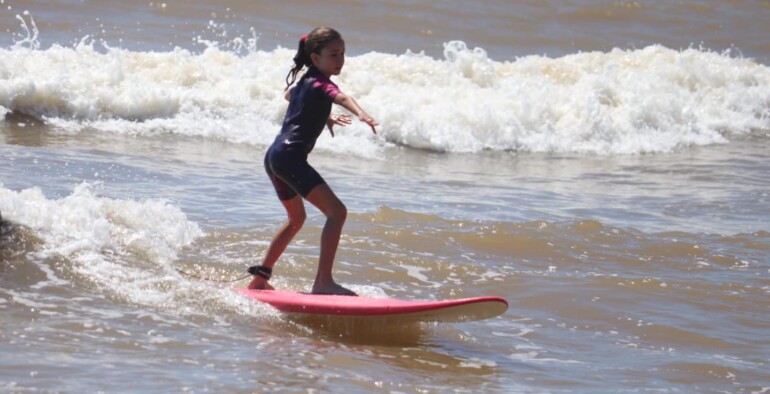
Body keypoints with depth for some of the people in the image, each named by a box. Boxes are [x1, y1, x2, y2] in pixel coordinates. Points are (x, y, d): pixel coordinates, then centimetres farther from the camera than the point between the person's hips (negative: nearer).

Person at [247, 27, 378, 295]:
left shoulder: (302, 81, 19)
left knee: (296, 218, 30)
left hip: (274, 155, 10)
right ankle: (323, 281, -26)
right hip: (290, 155, -10)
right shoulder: (321, 84, -8)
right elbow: (341, 98, -31)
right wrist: (361, 113, -50)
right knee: (336, 211, -18)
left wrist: (323, 116, 42)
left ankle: (260, 276, 36)